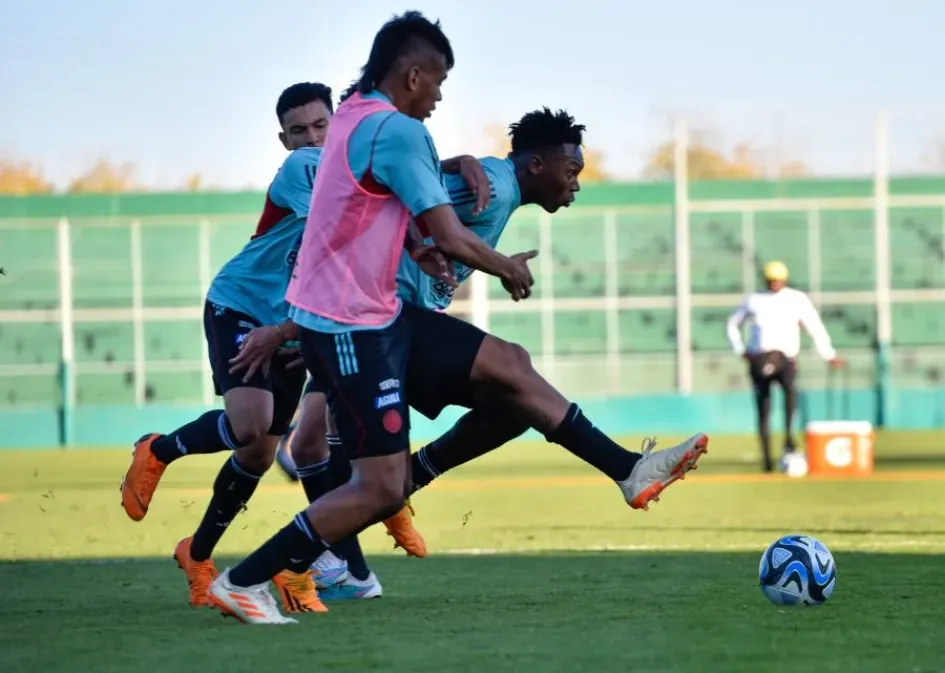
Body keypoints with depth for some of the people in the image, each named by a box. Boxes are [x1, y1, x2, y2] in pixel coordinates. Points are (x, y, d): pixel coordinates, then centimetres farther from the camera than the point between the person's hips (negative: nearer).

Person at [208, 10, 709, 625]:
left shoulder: (353, 116, 11)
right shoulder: (397, 130, -18)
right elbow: (449, 238, -17)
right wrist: (507, 269, 0)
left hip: (375, 314, 10)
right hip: (351, 327, -10)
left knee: (509, 365, 10)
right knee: (383, 488, -10)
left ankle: (631, 471, 13)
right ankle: (242, 582, -6)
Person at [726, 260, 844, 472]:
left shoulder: (797, 299, 6)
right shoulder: (754, 300, 11)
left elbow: (815, 326, 4)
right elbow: (733, 324, 20)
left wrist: (829, 355, -4)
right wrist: (741, 351, 6)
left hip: (786, 358, -2)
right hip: (759, 359, 2)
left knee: (790, 387, -34)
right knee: (763, 410, -1)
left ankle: (789, 437, -32)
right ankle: (766, 459, 8)